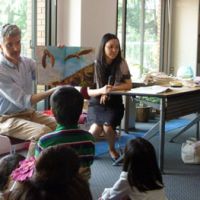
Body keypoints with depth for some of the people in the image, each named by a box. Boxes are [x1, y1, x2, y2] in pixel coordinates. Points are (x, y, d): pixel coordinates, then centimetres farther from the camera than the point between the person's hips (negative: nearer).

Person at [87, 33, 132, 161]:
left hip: (114, 103, 1)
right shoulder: (95, 65, -8)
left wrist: (112, 89, -23)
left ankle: (112, 148, 7)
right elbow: (88, 91, -7)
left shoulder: (121, 63, -5)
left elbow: (129, 85, -8)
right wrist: (101, 90, -29)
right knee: (96, 128, -28)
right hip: (96, 103, 0)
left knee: (108, 127, -28)